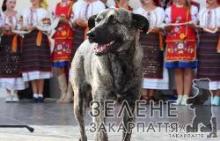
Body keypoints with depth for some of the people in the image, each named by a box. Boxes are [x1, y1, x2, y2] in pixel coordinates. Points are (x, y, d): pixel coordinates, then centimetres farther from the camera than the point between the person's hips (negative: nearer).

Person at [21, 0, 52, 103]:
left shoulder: (44, 11, 8)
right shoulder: (26, 12, 17)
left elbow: (47, 26, 0)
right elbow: (24, 26, 17)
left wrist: (35, 27, -12)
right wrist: (26, 28, -4)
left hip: (41, 40, -3)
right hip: (28, 39, 3)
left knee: (41, 66, -8)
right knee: (31, 66, -4)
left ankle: (40, 94, -6)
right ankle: (35, 94, -2)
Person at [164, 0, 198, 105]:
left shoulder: (193, 9, 7)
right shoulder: (169, 9, 12)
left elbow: (195, 27, 3)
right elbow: (167, 28, 9)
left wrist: (192, 25, -19)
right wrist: (168, 26, -13)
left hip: (188, 42, -2)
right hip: (173, 43, 2)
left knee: (188, 70, -5)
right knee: (177, 70, 2)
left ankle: (185, 97, -5)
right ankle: (179, 96, 5)